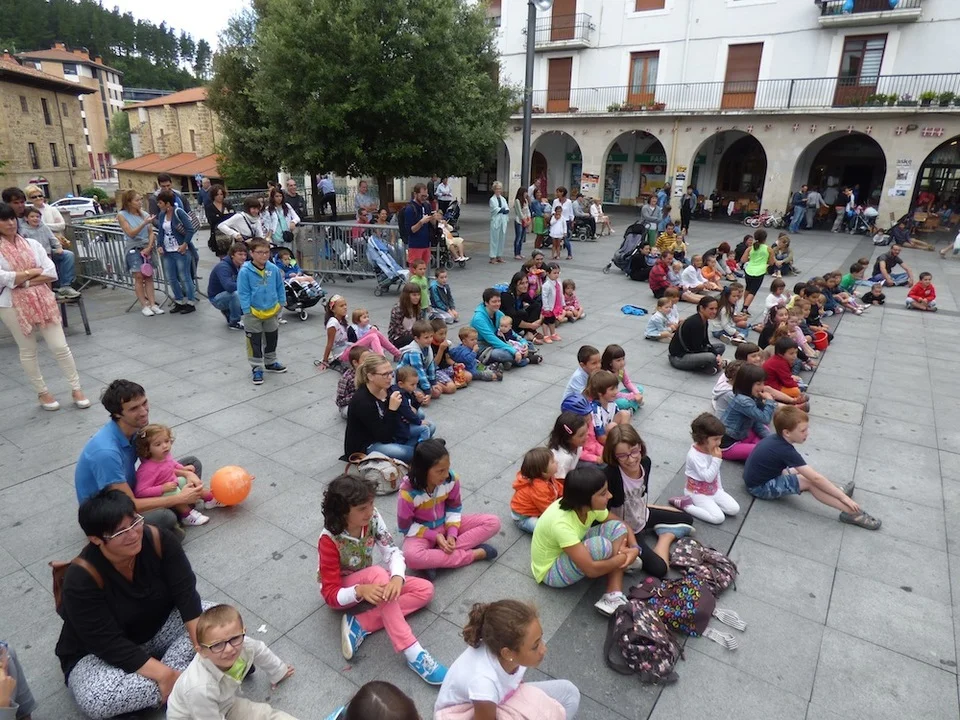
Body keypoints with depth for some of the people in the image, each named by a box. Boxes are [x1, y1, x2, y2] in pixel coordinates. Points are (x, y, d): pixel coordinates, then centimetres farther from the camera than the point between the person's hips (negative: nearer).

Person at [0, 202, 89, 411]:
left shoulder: (31, 244, 3)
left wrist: (24, 282, -13)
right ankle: (42, 393, 24)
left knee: (60, 347, 2)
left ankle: (77, 389, 13)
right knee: (28, 352, 11)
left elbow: (51, 273, -4)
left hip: (42, 301, 2)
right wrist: (34, 271, -8)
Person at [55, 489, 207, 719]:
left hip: (160, 628, 4)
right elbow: (109, 644, -28)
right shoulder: (82, 578, -28)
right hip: (99, 654, -3)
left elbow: (185, 592, -19)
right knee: (95, 700, -35)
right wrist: (163, 674, -34)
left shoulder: (158, 540, -20)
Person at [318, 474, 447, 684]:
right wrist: (360, 590, -46)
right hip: (341, 593, -6)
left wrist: (397, 577, -43)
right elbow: (331, 594, -27)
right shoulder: (329, 541, -29)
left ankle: (360, 625, -18)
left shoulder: (372, 518, -18)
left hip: (369, 580, 6)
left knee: (425, 590, -10)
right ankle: (412, 653, -37)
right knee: (378, 573, -38)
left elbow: (393, 551, -21)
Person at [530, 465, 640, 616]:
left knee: (617, 527, -13)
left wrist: (634, 549, -20)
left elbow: (623, 526, -1)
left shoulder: (589, 505, -15)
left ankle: (614, 596, -18)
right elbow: (591, 569, -37)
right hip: (551, 571, -8)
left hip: (574, 552, 8)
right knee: (601, 545, -33)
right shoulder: (561, 523, -37)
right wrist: (625, 557, -22)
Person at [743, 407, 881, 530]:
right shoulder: (786, 451, -25)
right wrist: (844, 497, -17)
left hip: (759, 477, 9)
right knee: (810, 482, -16)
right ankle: (853, 513, -13)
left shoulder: (774, 439, 1)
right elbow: (816, 478, -23)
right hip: (760, 487, -9)